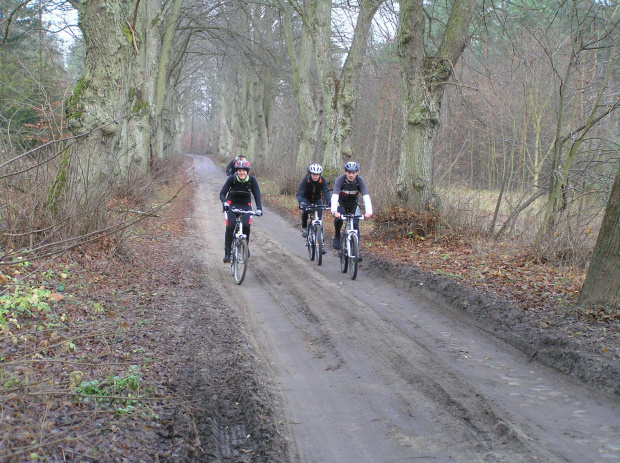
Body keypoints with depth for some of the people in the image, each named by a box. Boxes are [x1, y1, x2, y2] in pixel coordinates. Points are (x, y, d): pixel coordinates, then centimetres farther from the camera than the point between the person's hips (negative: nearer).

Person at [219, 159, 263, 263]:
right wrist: (224, 202, -42)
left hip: (246, 205, 1)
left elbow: (257, 194, -19)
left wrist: (259, 208, -35)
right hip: (232, 204, -1)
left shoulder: (252, 180, -16)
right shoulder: (232, 179, -19)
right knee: (230, 227, -16)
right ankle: (227, 253, -9)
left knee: (246, 226, -22)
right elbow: (222, 193, -21)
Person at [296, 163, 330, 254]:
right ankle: (304, 227, -10)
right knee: (305, 210, -35)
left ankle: (321, 243, 0)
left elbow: (326, 193, -34)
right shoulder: (306, 180, -29)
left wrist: (329, 203, -55)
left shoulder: (323, 181, -25)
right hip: (306, 199, -2)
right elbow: (299, 193, -37)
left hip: (317, 200, 2)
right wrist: (301, 202, -58)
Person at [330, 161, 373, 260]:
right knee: (339, 218, -29)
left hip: (354, 204, 1)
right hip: (341, 203, -1)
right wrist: (334, 211, -58)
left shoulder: (360, 181, -25)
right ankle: (337, 236, -2)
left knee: (355, 224, -14)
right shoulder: (340, 180, -29)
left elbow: (366, 196, -36)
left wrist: (369, 211, -52)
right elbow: (335, 196, -41)